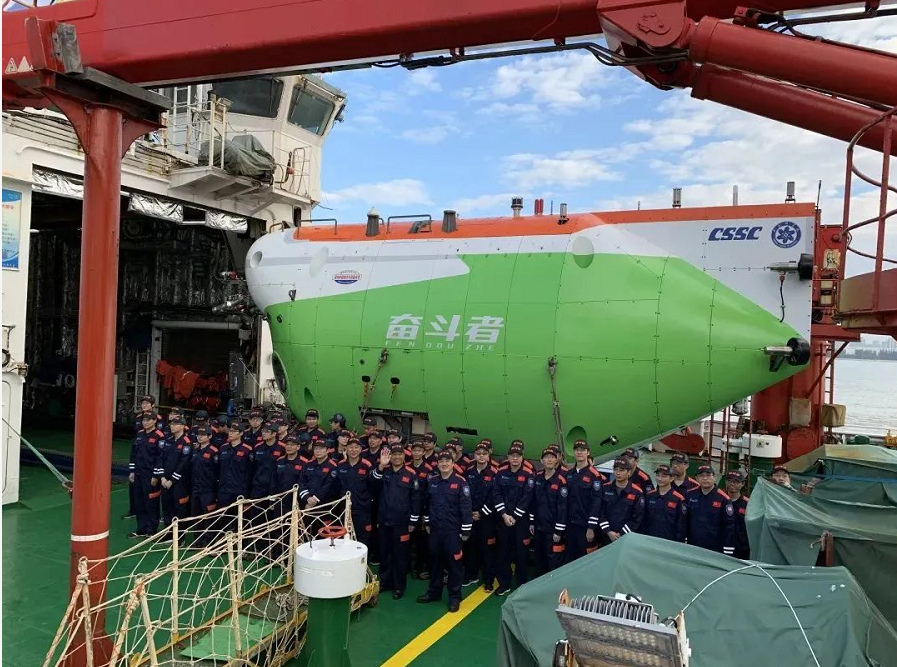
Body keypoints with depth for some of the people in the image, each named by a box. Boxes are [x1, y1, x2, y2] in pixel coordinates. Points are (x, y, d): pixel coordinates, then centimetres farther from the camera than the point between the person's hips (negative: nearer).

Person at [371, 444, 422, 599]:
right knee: (384, 552, 14)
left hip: (402, 522, -3)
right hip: (384, 520, 3)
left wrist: (413, 521, -4)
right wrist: (381, 466, -36)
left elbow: (416, 499, -3)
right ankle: (384, 581, 28)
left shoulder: (411, 474, -5)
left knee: (400, 554, 5)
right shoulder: (384, 471, 3)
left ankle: (399, 586, 17)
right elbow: (374, 480, -18)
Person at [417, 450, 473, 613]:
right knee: (435, 560, 14)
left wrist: (466, 530, -11)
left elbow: (466, 507, -11)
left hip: (453, 530, -5)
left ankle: (455, 597, 12)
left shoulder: (460, 482, -11)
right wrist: (427, 523, 18)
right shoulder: (432, 481, 5)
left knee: (453, 562, 1)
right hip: (435, 528, 5)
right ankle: (434, 592, 29)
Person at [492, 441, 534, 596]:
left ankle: (522, 585, 14)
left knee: (520, 552, 2)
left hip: (521, 520, -3)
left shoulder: (528, 475, -6)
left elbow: (527, 498, -10)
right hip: (503, 519, 3)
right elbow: (496, 495, 0)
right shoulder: (501, 473, 3)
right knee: (503, 551, 8)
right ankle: (504, 584, 20)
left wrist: (514, 517, -12)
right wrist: (504, 515, -9)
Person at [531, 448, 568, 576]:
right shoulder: (537, 477, 4)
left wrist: (559, 531, -15)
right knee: (539, 559, 18)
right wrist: (532, 522, 11)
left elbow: (563, 507, -15)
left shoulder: (561, 480, -14)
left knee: (554, 561, -4)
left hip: (553, 529, -6)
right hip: (539, 527, 6)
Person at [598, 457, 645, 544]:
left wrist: (621, 534, -10)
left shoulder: (637, 492, -5)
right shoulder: (605, 488, 4)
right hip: (607, 536, 3)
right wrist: (608, 532, -7)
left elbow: (637, 518, -6)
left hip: (627, 538, -3)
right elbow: (600, 512, 2)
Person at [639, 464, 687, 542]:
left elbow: (681, 525, -4)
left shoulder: (679, 499, -7)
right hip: (649, 541, 3)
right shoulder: (649, 496, 5)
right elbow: (644, 521, 9)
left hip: (669, 542, -3)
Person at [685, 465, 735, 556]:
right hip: (692, 549, 3)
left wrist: (727, 552, -10)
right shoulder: (690, 495, 2)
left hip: (715, 551, -3)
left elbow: (729, 526, -8)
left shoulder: (723, 499, -8)